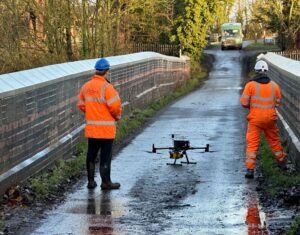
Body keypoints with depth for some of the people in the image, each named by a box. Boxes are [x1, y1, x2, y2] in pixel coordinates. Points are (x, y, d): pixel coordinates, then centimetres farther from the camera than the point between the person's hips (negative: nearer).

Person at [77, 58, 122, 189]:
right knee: (105, 156, 2)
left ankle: (91, 181, 19)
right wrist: (117, 116, -1)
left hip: (91, 128, 6)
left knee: (91, 155, 14)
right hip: (106, 129, -6)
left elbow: (81, 104, 11)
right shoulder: (106, 87, -17)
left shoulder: (86, 86, 4)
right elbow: (115, 106, -21)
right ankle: (106, 182, 6)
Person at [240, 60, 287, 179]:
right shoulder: (274, 85, -2)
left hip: (255, 119, -3)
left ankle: (250, 169, -6)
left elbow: (244, 102, -11)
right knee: (274, 140, 22)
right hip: (270, 118, 3)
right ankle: (281, 161, 38)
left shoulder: (250, 85, -11)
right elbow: (278, 102, 6)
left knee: (252, 143, 1)